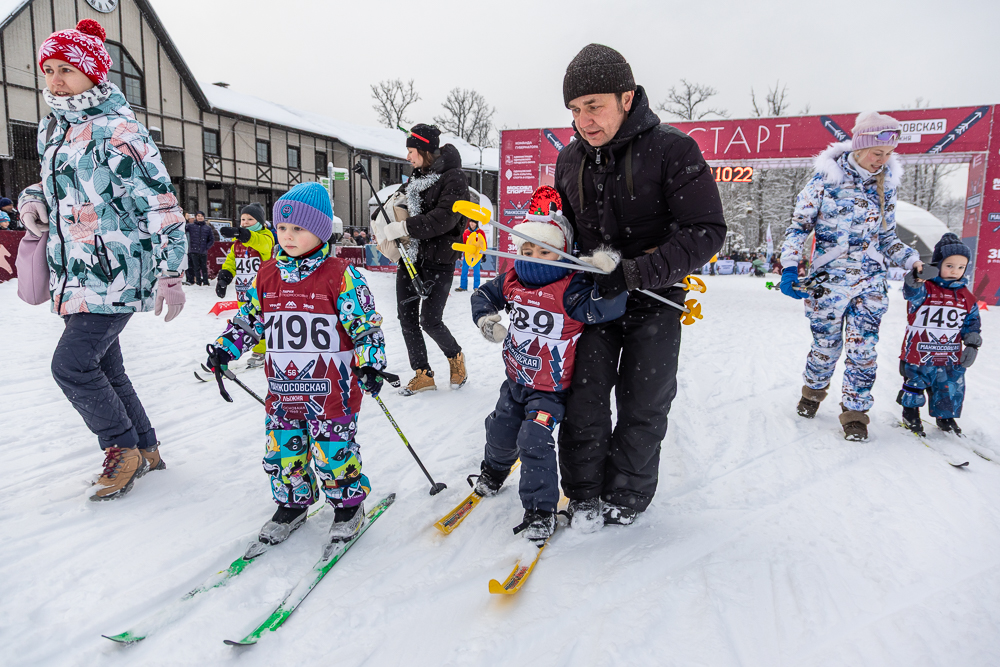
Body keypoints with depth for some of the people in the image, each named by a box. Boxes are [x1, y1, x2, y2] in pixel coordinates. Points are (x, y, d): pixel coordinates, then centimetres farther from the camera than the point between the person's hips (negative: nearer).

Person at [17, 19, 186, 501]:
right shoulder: (51, 128, 13)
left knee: (71, 364, -11)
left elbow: (160, 202, -15)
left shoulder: (117, 131, -12)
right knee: (103, 367, 12)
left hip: (115, 274, -9)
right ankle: (146, 449, 27)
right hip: (74, 275, 9)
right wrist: (32, 198, 6)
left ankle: (125, 448, 9)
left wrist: (171, 273, -18)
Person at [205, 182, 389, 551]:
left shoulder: (340, 275, -9)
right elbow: (249, 320, 17)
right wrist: (226, 347, 7)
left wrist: (369, 364, -17)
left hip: (331, 389, -5)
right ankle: (291, 505, 37)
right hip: (283, 390, 6)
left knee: (333, 453, 3)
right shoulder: (267, 275, 7)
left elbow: (366, 325, -8)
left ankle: (349, 506, 26)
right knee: (283, 452, 14)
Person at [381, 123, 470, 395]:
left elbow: (444, 219, -23)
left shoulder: (454, 178, -11)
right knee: (406, 316, 4)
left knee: (430, 320, -9)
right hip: (411, 256, 8)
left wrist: (403, 227, -26)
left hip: (439, 260, -7)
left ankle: (456, 358, 21)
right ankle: (423, 374, 15)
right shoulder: (418, 176, 12)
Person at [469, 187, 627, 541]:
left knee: (534, 441, -14)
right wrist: (485, 319, -8)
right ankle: (494, 470, 54)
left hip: (550, 388, -6)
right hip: (516, 379, 7)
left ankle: (541, 509, 5)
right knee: (500, 430, 21)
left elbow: (606, 308, -35)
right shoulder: (512, 280, -5)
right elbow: (484, 295, 11)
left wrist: (610, 275, -51)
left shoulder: (571, 287, -23)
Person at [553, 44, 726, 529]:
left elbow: (707, 231, -18)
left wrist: (640, 271, -27)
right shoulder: (569, 159, 2)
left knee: (642, 406, 6)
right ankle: (584, 492, 19)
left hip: (654, 297, -3)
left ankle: (626, 497, 26)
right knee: (584, 397, 0)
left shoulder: (672, 149, -14)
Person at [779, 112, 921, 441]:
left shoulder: (886, 184, 7)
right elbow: (799, 225, -3)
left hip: (871, 282, 3)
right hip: (829, 279, -3)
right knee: (827, 345, 6)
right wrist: (790, 267, -14)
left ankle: (855, 412, 14)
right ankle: (813, 392, 34)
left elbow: (886, 237, 16)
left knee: (863, 349, -1)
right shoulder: (826, 178, -6)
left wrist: (911, 260, 0)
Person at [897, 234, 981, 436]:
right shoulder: (925, 288, -11)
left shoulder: (966, 297, 6)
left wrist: (972, 345, 2)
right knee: (914, 385, 10)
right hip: (918, 355, -4)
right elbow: (912, 293, -35)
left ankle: (946, 417, 34)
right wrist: (915, 281, -57)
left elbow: (972, 323, 14)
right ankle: (910, 413, 32)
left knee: (951, 390, 11)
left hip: (950, 359, 4)